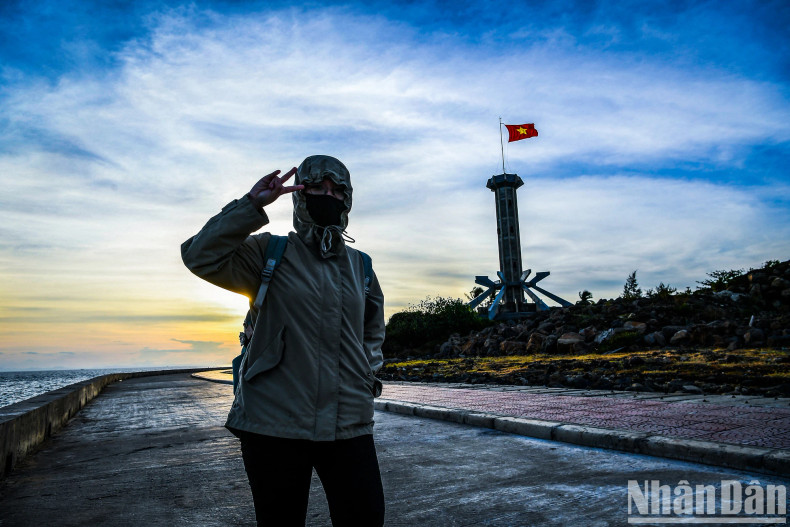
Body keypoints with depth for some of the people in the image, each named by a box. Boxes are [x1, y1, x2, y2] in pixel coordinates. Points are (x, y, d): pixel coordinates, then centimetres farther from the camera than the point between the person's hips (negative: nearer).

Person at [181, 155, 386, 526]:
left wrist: (369, 372, 12)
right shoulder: (271, 253, 2)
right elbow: (201, 256, -13)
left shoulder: (360, 266, 13)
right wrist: (251, 205, -16)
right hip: (275, 424, -3)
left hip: (350, 426, 3)